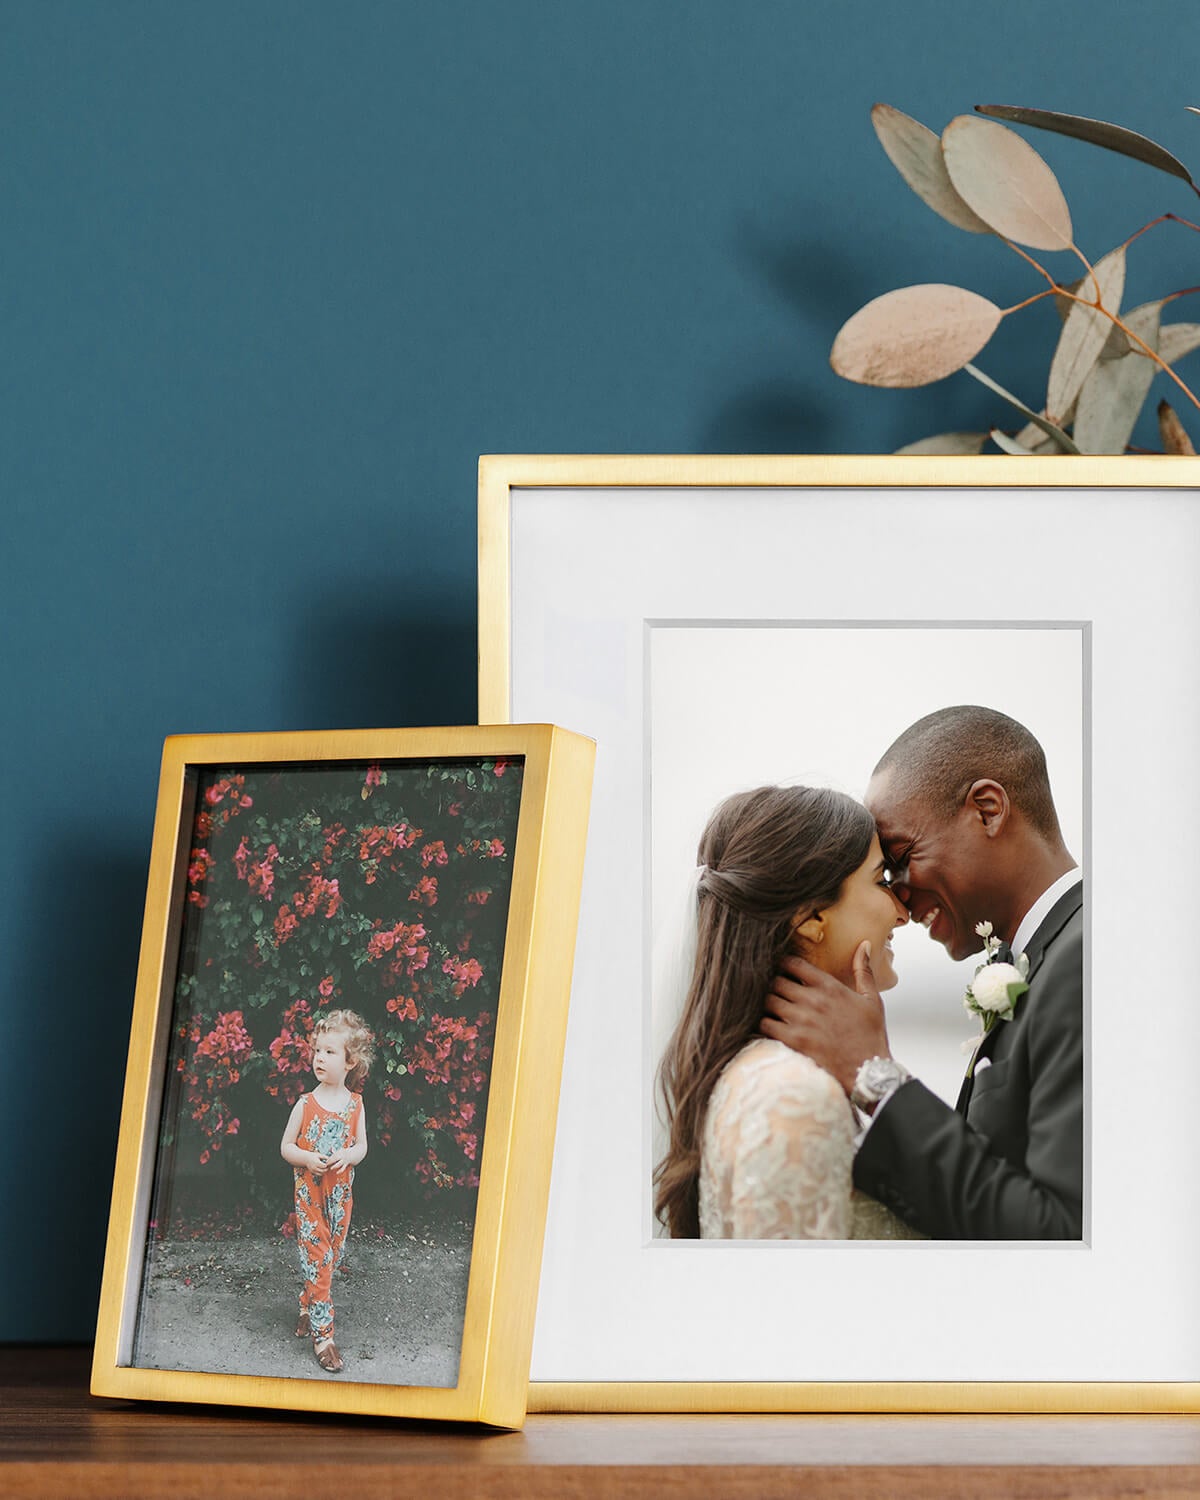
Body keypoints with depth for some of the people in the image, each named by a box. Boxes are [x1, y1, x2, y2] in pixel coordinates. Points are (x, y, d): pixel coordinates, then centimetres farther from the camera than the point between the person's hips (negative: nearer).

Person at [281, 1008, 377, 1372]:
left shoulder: (355, 1104, -1)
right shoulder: (306, 1104, -7)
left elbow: (362, 1146, 6)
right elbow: (285, 1146, 0)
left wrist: (347, 1155, -16)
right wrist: (307, 1158, -20)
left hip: (340, 1191, 3)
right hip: (309, 1190, -3)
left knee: (332, 1256, 11)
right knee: (316, 1258, -6)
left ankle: (307, 1308, 35)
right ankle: (322, 1334, -4)